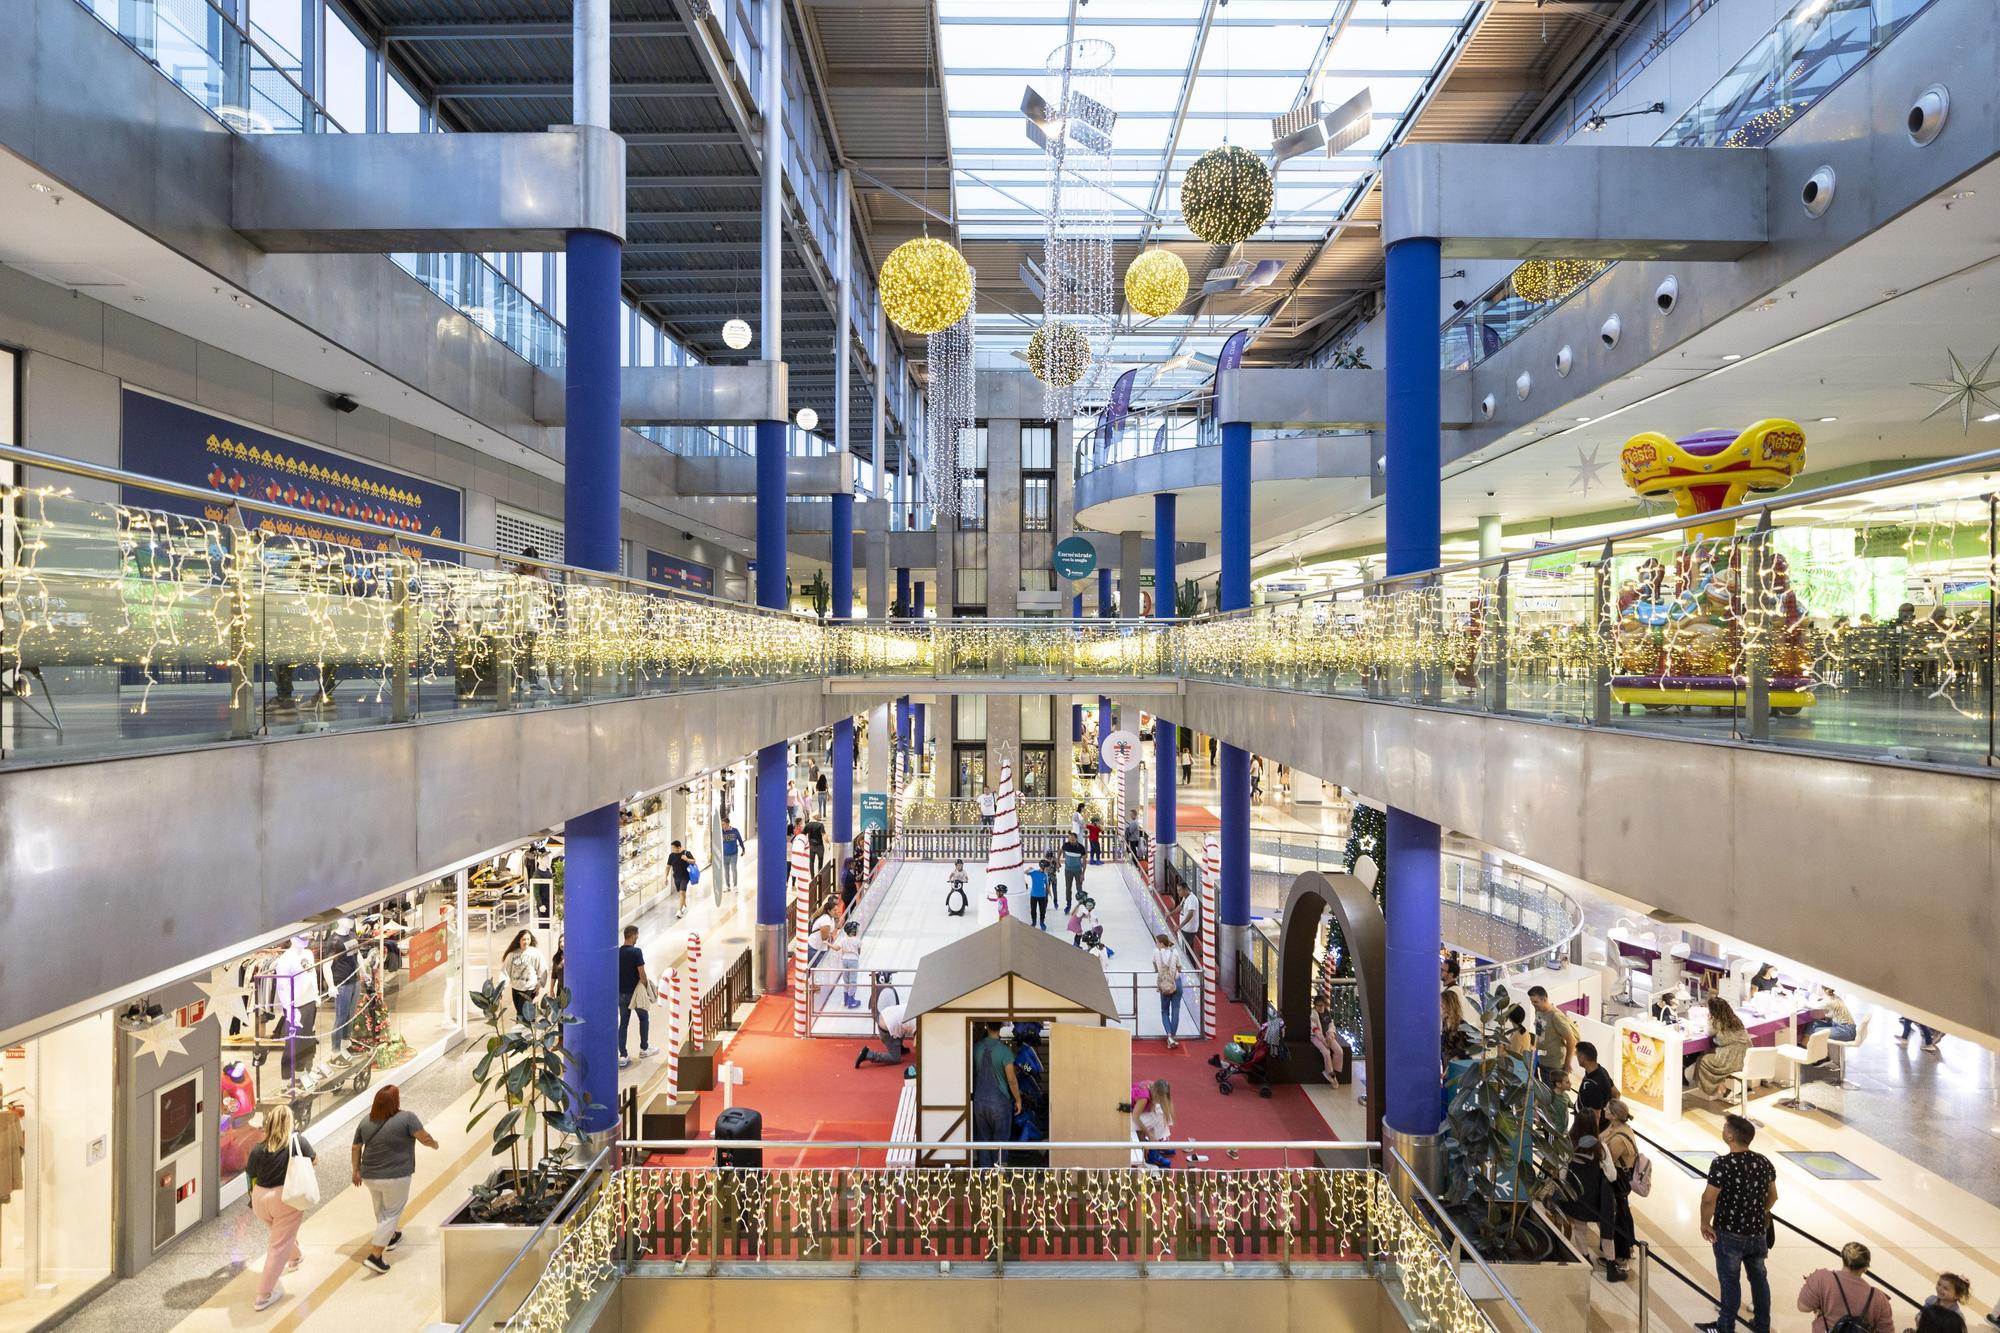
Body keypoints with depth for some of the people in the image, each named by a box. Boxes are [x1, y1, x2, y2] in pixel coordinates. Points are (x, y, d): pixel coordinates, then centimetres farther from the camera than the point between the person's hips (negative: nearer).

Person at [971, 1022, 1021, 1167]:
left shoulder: (976, 1048, -4)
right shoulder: (1004, 1051, -16)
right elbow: (1011, 1080, -12)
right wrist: (1018, 1100, 1)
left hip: (979, 1100, 4)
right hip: (999, 1101, -4)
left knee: (983, 1139, 12)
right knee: (1000, 1141, 7)